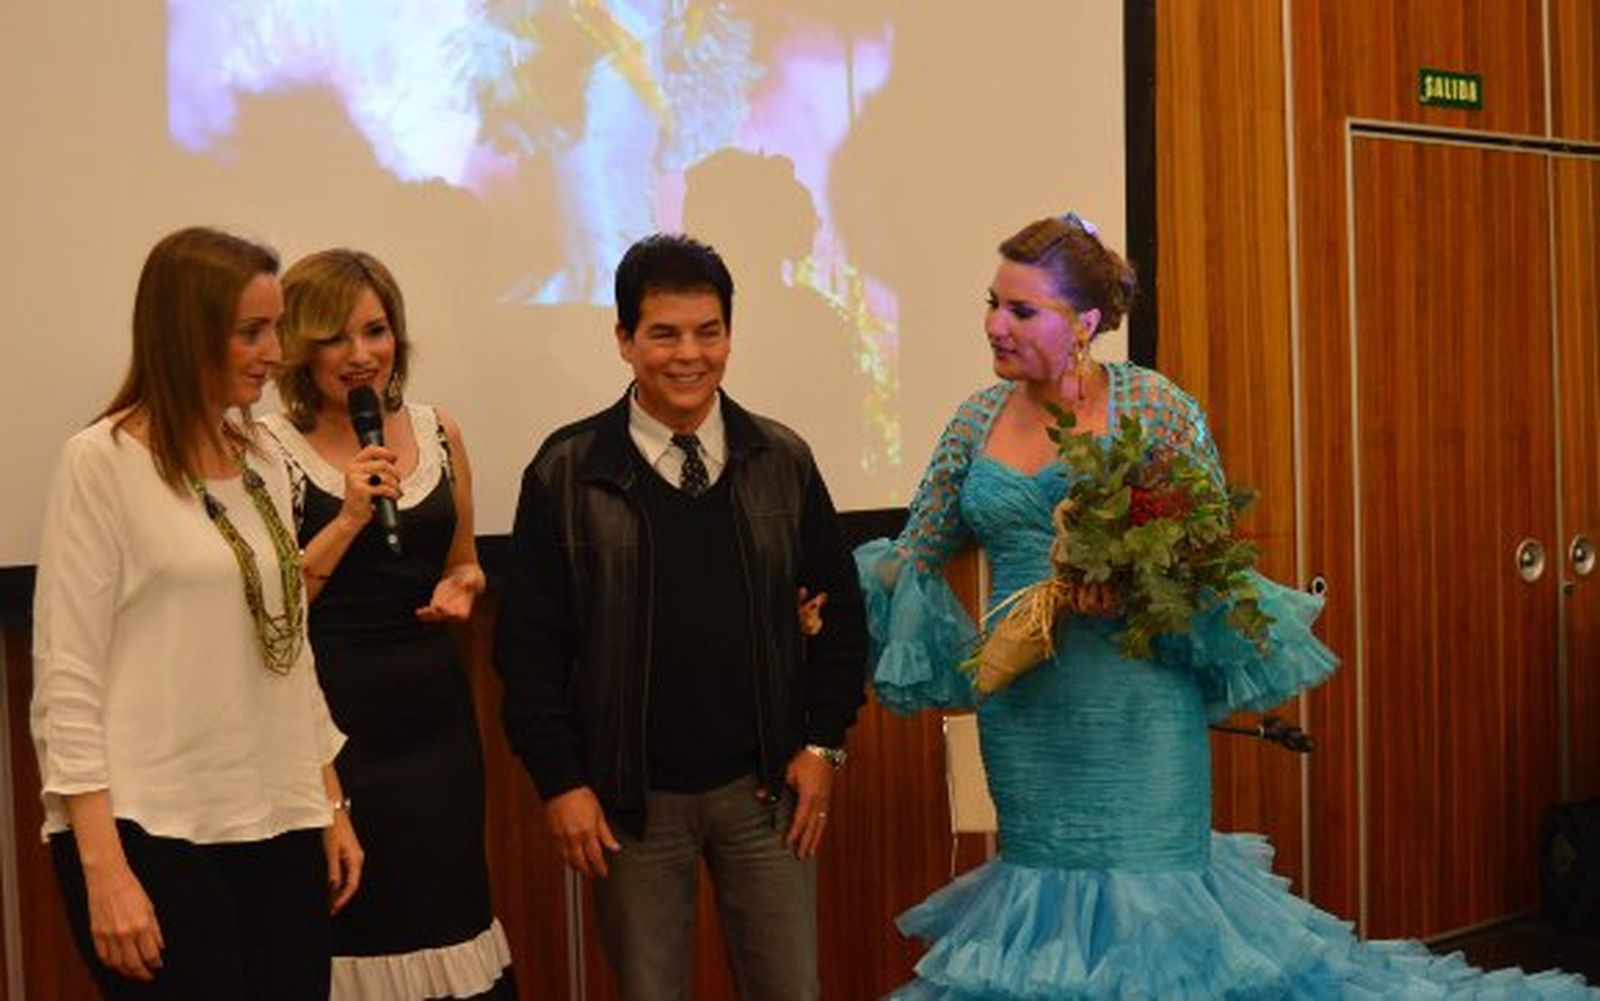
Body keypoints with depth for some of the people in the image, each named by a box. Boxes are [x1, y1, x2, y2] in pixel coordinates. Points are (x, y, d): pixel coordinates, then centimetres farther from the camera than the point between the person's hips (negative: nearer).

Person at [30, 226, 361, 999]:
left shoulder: (263, 464, 11)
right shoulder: (103, 461, -7)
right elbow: (65, 677, -10)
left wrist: (331, 805, 15)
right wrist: (103, 868, -15)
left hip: (278, 826, 6)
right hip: (153, 834, -6)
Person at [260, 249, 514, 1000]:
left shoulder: (437, 433, 7)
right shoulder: (268, 449, -6)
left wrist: (461, 589, 0)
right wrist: (347, 520, -18)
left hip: (436, 716, 5)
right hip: (332, 722, -4)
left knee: (448, 913, 10)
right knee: (352, 930, 1)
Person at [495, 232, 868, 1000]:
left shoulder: (782, 460, 4)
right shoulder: (569, 471, -3)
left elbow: (838, 606, 10)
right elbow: (529, 638, -3)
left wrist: (824, 742, 3)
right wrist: (560, 781, -7)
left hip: (766, 788, 2)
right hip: (631, 798, -2)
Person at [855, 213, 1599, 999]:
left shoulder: (1154, 407, -8)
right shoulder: (979, 418, 3)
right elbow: (912, 558, 11)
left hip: (1136, 704, -4)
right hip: (1021, 706, 4)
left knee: (1143, 915, 2)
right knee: (1042, 900, 15)